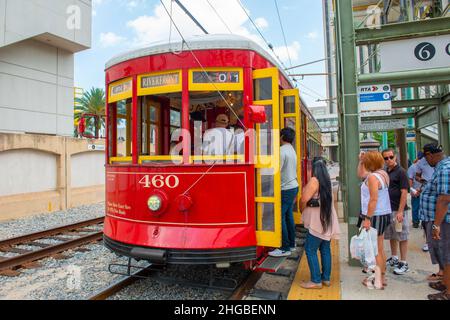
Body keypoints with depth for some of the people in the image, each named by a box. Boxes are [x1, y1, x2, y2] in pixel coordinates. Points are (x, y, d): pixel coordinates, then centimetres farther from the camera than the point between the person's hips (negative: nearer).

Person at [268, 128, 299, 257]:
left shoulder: (282, 150, -17)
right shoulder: (292, 150, 14)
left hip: (285, 189, -9)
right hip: (293, 186, 10)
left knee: (280, 218, -5)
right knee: (288, 216, 15)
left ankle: (285, 248, 0)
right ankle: (291, 244, 24)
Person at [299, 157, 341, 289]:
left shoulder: (314, 180, -15)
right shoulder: (327, 180, 11)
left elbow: (304, 199, -19)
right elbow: (327, 200, 14)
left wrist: (302, 210, -1)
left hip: (317, 222, -9)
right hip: (328, 221, 9)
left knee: (310, 250, -1)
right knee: (325, 249, 14)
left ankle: (316, 281, 3)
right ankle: (326, 278, 23)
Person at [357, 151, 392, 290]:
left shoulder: (373, 177, -18)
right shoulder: (382, 173, 11)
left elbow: (373, 199, -24)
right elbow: (361, 174, 25)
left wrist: (367, 219, -23)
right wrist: (360, 161, 15)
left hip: (375, 216, -10)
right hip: (383, 214, 10)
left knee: (375, 249, 0)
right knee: (380, 248, 18)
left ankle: (378, 281, 9)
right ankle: (382, 276, 30)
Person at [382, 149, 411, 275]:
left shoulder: (401, 172, -11)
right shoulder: (385, 172, 9)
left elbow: (404, 192, -16)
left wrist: (400, 211, -19)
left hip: (398, 210, -7)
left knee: (402, 237, 3)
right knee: (391, 236, 17)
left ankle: (403, 263, 14)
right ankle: (394, 258, 32)